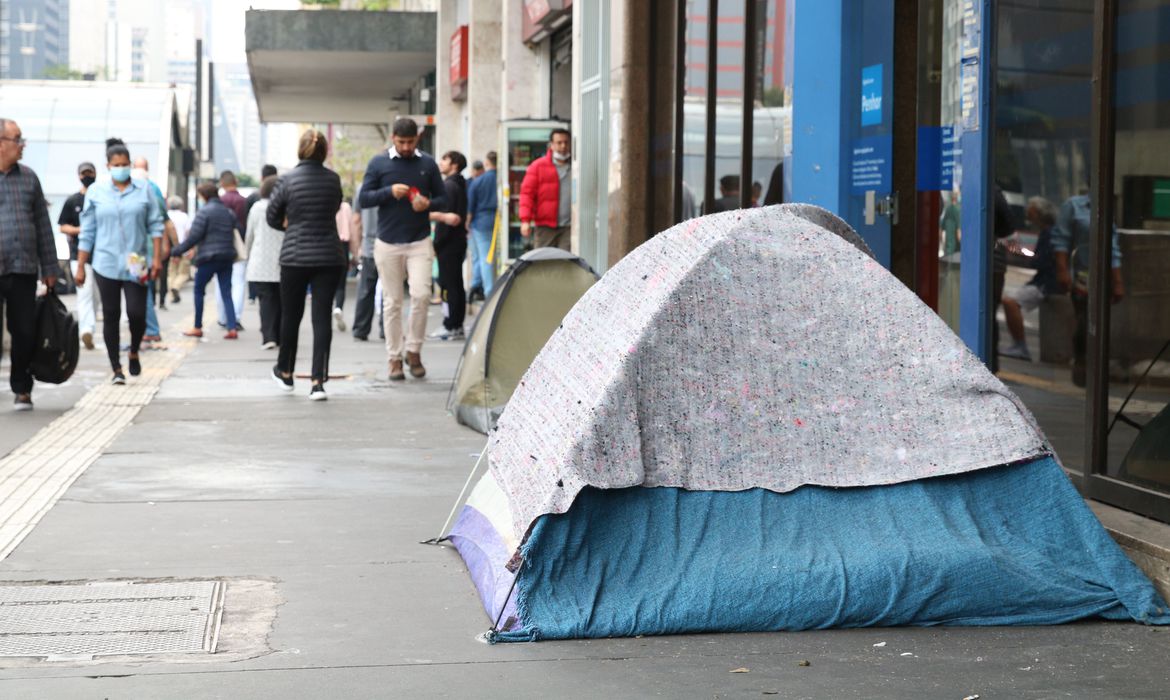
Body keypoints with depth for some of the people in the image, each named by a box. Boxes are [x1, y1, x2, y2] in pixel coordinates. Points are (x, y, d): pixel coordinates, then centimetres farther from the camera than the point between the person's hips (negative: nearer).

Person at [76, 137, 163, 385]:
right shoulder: (96, 191, 4)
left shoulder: (143, 190, 4)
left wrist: (156, 258, -3)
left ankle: (134, 353, 22)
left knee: (137, 313, -7)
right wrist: (80, 267, 4)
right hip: (106, 264, 0)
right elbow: (87, 232, 6)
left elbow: (155, 225, 6)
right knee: (111, 316, 3)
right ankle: (116, 369, 11)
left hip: (136, 265, 0)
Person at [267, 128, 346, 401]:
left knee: (291, 315, 14)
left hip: (295, 257, -1)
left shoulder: (288, 179, -7)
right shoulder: (333, 179, 0)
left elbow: (272, 217, 3)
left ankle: (285, 372, 31)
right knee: (322, 317, 0)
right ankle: (319, 381, -6)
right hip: (329, 257, 1)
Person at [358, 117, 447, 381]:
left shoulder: (428, 163, 6)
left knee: (421, 294, -14)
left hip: (419, 242, 0)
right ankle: (394, 358, 12)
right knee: (393, 302, 4)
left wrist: (428, 204, -12)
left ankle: (414, 350, 4)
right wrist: (390, 192, -15)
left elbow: (442, 198, 10)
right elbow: (364, 199, 1)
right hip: (388, 243, 0)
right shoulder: (378, 163, 3)